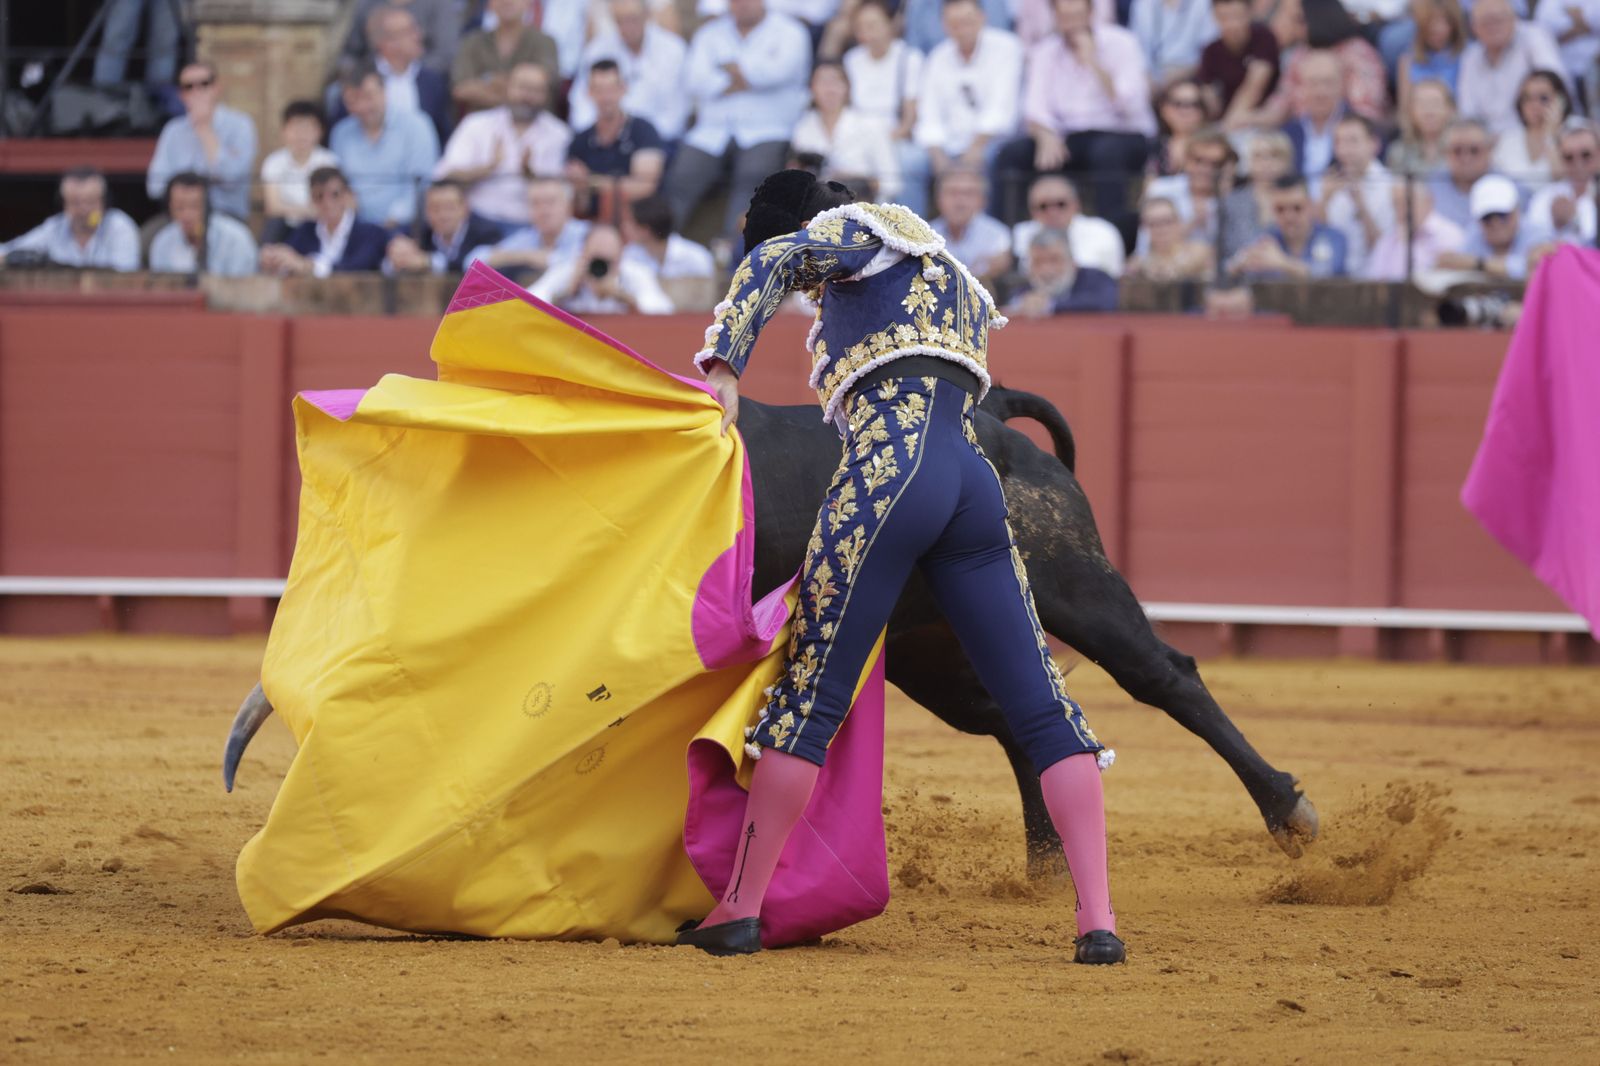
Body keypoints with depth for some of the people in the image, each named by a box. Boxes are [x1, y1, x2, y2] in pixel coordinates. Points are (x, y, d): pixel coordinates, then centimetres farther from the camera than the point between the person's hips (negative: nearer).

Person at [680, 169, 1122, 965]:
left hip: (889, 468, -7)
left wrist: (722, 368, -16)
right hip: (972, 478, 7)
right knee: (1042, 708, 4)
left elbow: (770, 263, -9)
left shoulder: (860, 232, 13)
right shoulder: (955, 284, 36)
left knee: (807, 700, -1)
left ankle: (740, 908, 1)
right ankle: (1097, 920, -4)